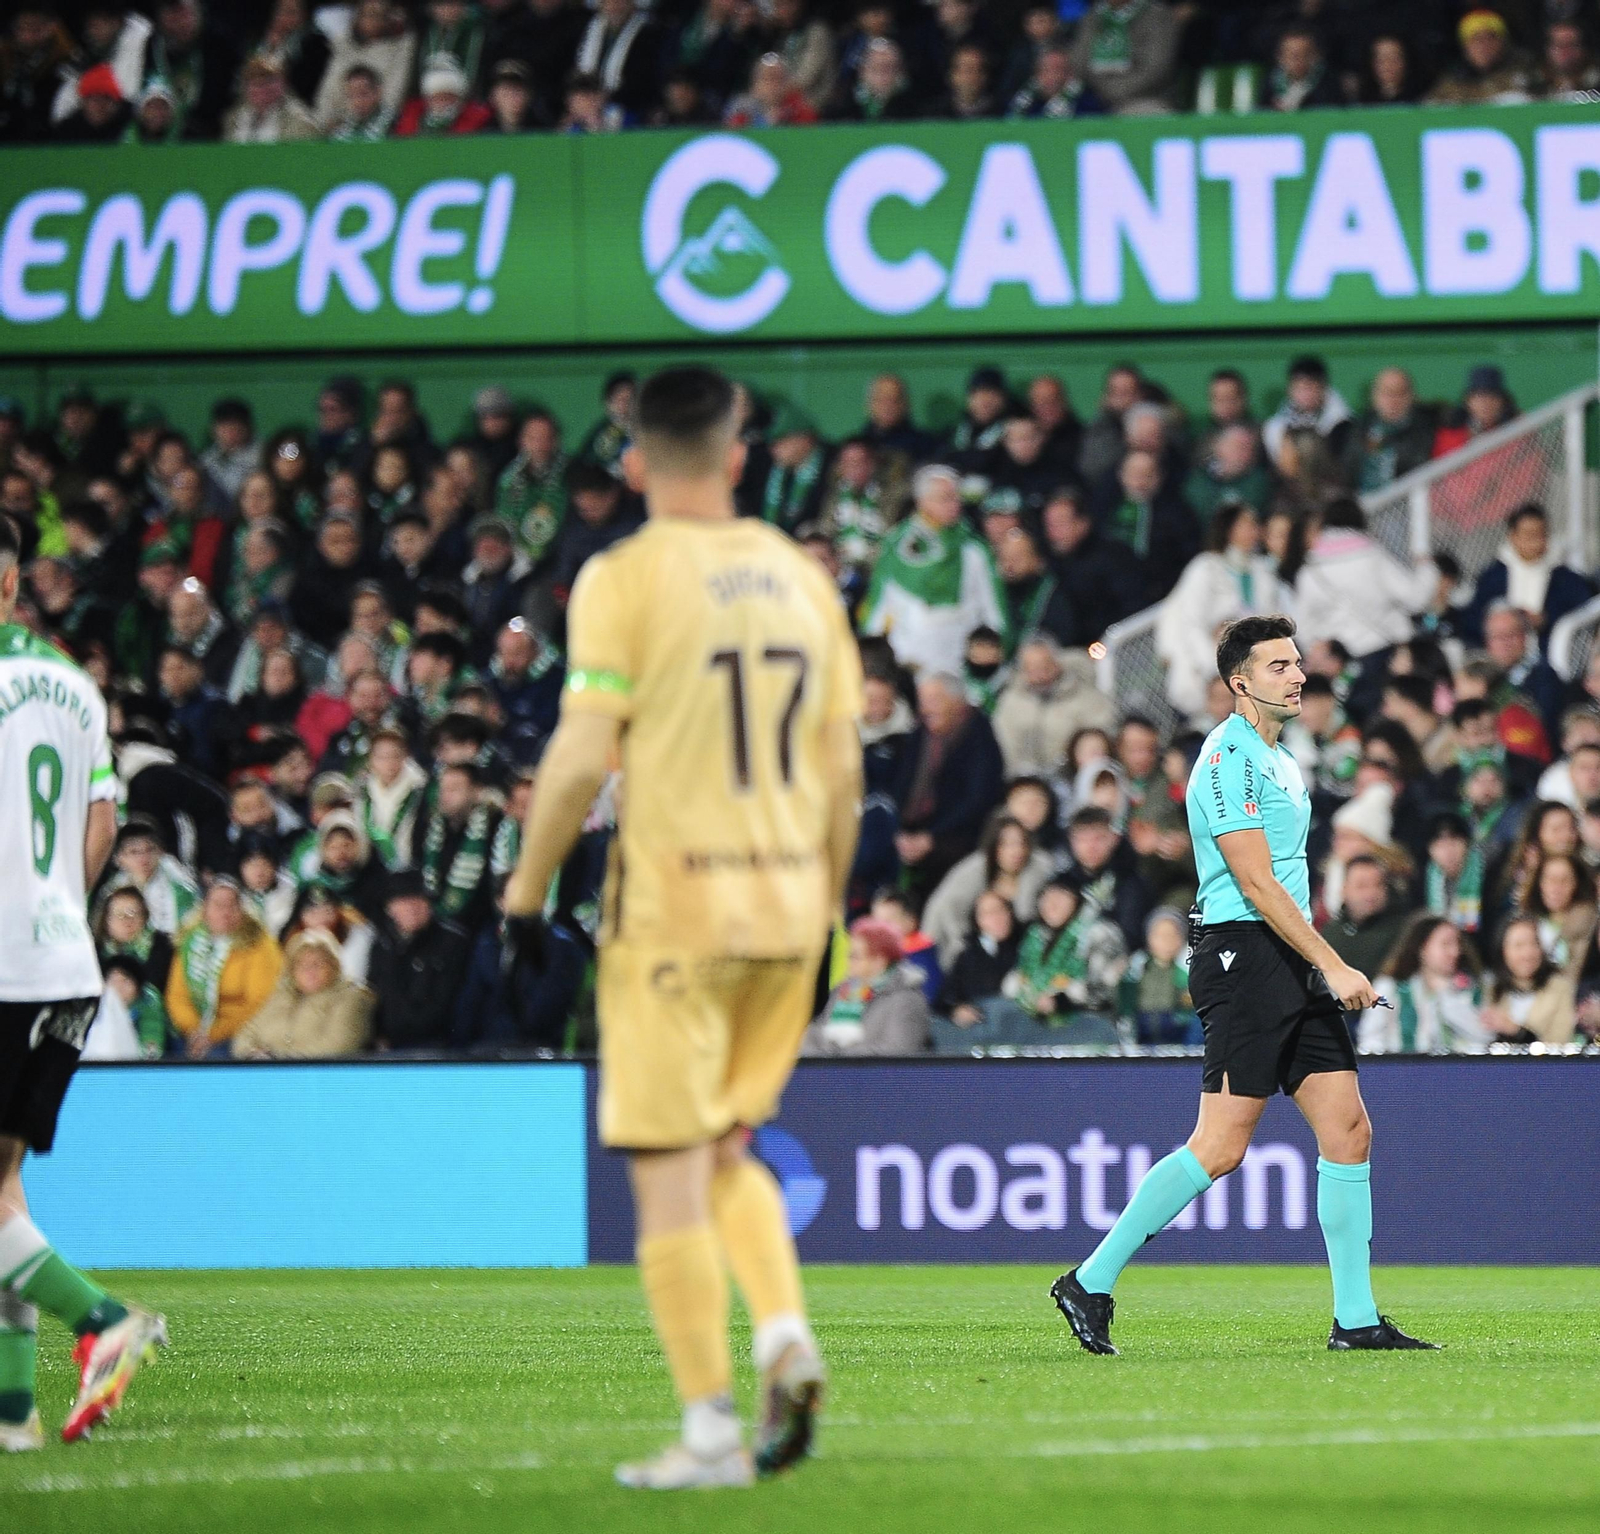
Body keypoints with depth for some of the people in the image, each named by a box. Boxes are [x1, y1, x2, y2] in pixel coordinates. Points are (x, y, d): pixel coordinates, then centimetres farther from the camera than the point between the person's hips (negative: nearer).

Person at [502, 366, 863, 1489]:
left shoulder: (626, 580, -7)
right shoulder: (801, 576, 8)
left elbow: (580, 760, -13)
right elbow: (843, 767, 10)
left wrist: (527, 893, -3)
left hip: (674, 903, -5)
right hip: (786, 908, 5)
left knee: (671, 1172, 0)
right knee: (730, 1148, 20)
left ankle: (712, 1431, -2)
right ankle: (786, 1337, -2)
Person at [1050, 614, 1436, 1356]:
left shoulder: (1277, 759, 19)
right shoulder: (1230, 758, -12)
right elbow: (1255, 883, -17)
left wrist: (1326, 970, 21)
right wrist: (1332, 967, -18)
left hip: (1294, 967, 10)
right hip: (1245, 956, -10)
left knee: (1348, 1129, 3)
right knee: (1220, 1147, -11)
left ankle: (1356, 1318, 4)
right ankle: (1091, 1283, -2)